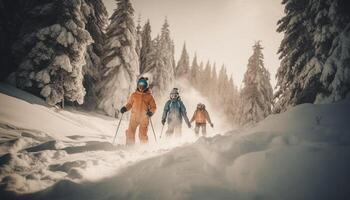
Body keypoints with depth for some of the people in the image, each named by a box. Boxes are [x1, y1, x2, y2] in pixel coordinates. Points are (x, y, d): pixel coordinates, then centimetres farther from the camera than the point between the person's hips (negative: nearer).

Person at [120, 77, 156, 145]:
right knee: (130, 132, -3)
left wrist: (151, 112, -13)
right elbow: (129, 104, 17)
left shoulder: (149, 96, 6)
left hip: (144, 117, -2)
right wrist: (125, 108, -2)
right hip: (134, 116, 2)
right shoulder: (134, 95, 11)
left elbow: (153, 107, 7)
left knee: (143, 134, -5)